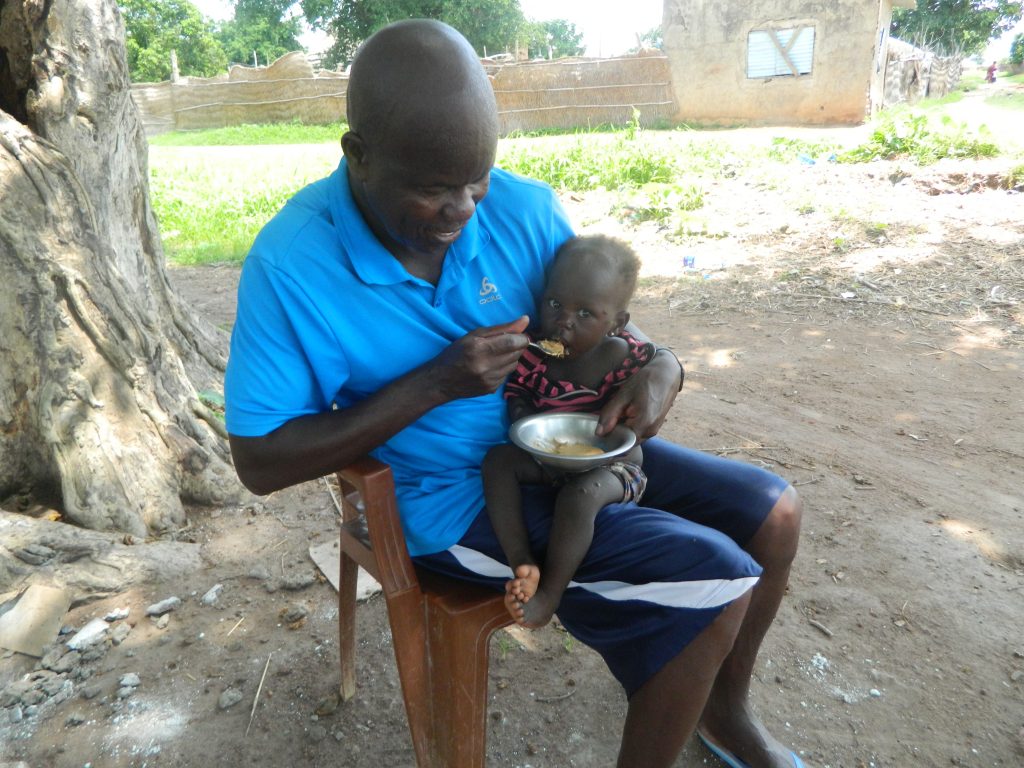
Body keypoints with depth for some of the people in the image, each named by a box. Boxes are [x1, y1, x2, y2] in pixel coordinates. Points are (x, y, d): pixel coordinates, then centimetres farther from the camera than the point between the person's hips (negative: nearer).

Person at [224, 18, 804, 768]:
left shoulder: (525, 209, -9)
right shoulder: (290, 265, -20)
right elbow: (260, 462, -17)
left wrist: (658, 367, -17)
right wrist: (434, 384, -26)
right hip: (453, 497, -5)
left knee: (770, 510, 6)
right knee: (713, 583, -19)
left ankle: (726, 708, 30)